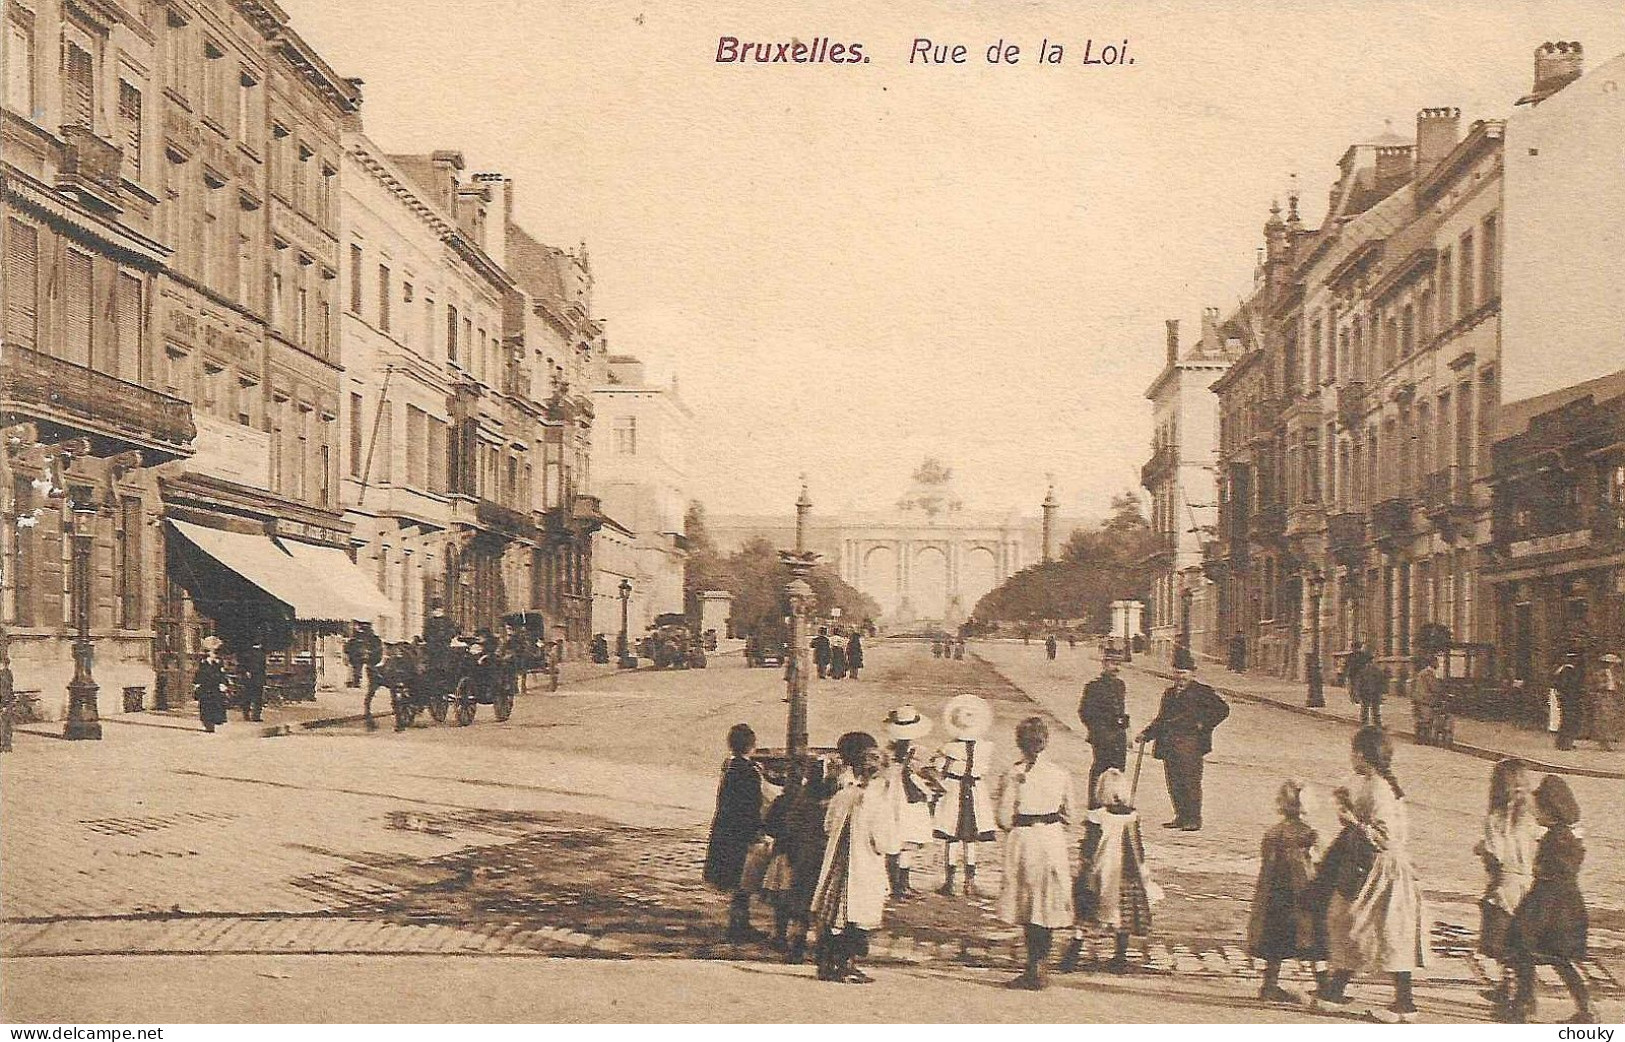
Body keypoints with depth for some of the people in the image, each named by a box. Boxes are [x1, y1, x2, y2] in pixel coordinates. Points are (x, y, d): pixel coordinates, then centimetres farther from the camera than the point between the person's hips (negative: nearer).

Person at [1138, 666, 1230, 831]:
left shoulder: (1202, 691, 2)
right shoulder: (1169, 694, 21)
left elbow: (1222, 709, -2)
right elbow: (1161, 719, 23)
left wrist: (1204, 725, -8)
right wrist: (1146, 734, 10)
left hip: (1191, 744, -6)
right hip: (1169, 744, 6)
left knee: (1191, 781, -6)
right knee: (1174, 782, 5)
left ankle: (1194, 819, 0)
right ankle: (1181, 817, 14)